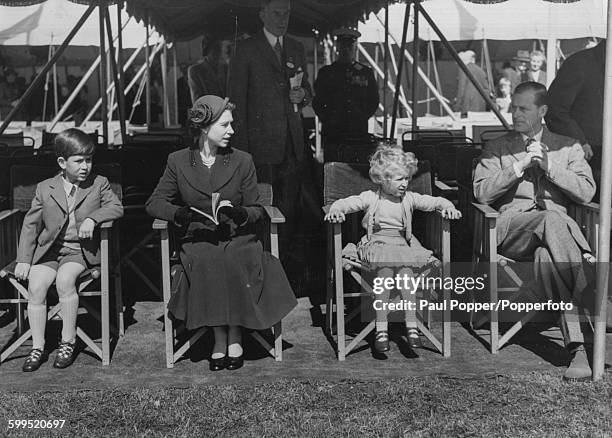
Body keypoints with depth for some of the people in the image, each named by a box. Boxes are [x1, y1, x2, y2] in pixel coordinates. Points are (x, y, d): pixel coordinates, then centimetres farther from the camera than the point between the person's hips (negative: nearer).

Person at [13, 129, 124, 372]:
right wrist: (23, 259, 1)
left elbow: (117, 208, -4)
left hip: (81, 251, -2)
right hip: (49, 251, 2)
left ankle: (68, 342, -15)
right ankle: (37, 347, -9)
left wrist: (93, 218, -21)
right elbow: (30, 225, 9)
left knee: (64, 279, -29)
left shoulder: (99, 184, 8)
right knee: (35, 286, -21)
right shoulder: (44, 189, 9)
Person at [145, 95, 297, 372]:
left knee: (233, 262, -33)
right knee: (207, 262, -33)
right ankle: (222, 338, -21)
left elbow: (256, 210, 9)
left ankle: (233, 337, -17)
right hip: (197, 240, 0)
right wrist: (179, 213, -14)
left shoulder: (242, 161, 6)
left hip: (238, 238, 0)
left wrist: (241, 214, -15)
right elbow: (154, 203, 7)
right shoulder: (178, 161, 6)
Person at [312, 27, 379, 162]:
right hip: (333, 134, -1)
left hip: (359, 134, 1)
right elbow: (317, 103, 12)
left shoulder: (366, 72, 13)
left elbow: (373, 101, 19)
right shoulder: (326, 72, 10)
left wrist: (362, 118, 9)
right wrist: (327, 120, 3)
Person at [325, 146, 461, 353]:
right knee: (385, 269, -32)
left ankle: (411, 324, -26)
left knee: (406, 269, -30)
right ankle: (381, 327, -30)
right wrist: (335, 210, -25)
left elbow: (435, 201, 9)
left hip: (402, 244, 2)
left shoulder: (409, 198, 10)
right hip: (377, 244, -2)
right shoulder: (370, 198, 4)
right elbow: (345, 203, -2)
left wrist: (448, 207, -12)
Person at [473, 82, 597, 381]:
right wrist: (519, 166, -5)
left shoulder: (567, 147, 21)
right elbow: (481, 193, 4)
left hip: (558, 226, 1)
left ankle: (577, 347, -43)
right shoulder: (497, 148, 20)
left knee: (547, 258, -39)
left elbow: (586, 192, 7)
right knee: (552, 219, -38)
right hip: (512, 227, -1)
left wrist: (548, 166, -3)